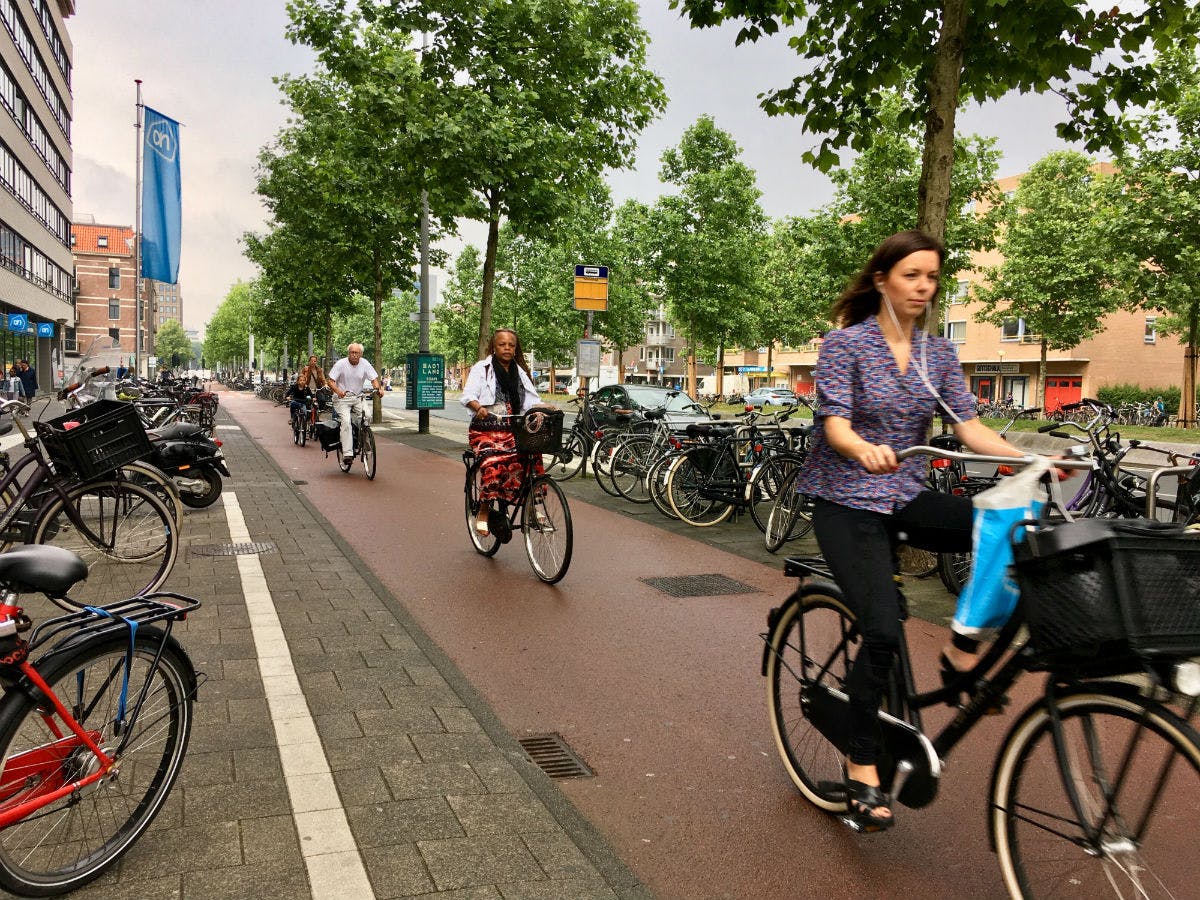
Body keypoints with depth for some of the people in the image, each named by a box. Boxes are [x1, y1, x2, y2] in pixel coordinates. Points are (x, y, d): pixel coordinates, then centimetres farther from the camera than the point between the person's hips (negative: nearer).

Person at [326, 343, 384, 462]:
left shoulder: (365, 364, 0)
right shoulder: (340, 364, -8)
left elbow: (374, 379, 1)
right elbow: (330, 381, -11)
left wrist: (378, 388, -22)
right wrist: (338, 391, -30)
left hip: (358, 398, 4)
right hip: (342, 399, -4)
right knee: (346, 421, -23)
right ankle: (347, 453, -25)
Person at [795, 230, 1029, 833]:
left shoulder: (939, 354, 8)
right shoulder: (846, 343, -7)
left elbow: (968, 425, -2)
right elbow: (835, 424, -18)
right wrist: (866, 451, -41)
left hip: (907, 497, 5)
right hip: (847, 503, -5)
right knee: (883, 632, -18)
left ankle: (963, 656, -4)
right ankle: (861, 770, 1)